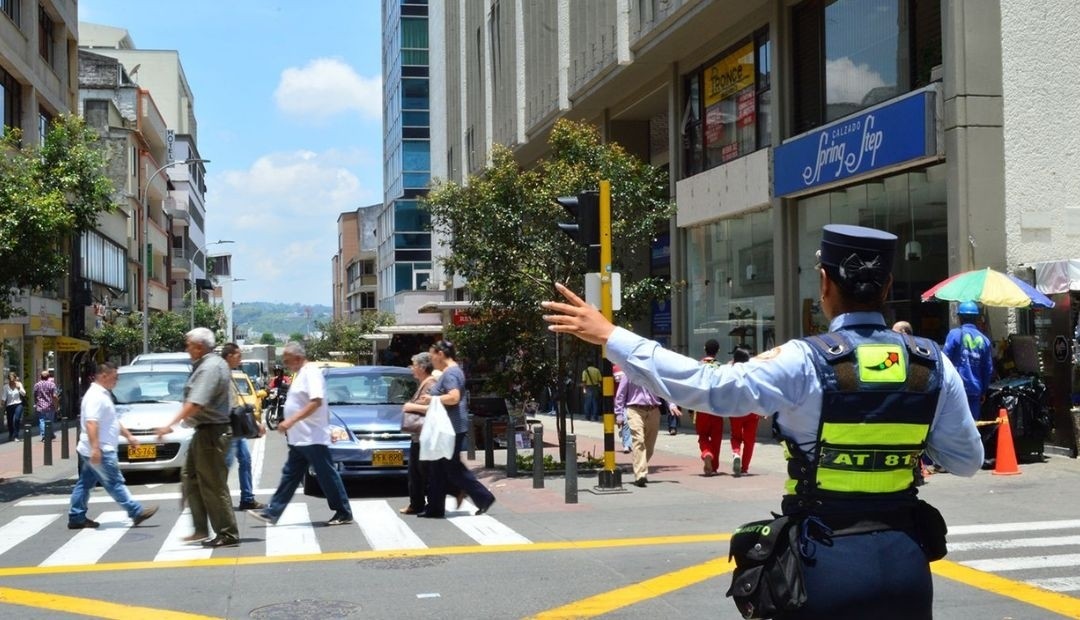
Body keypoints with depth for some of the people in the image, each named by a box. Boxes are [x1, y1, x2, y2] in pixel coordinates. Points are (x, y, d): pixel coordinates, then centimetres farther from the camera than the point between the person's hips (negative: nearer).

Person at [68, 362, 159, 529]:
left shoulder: (103, 395, 18)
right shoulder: (95, 396, -16)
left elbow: (113, 421, 28)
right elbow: (91, 423, -26)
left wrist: (128, 435, 26)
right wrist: (95, 448, -32)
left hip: (96, 451, 11)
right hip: (100, 451, -11)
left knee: (85, 483, 11)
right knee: (114, 483, -6)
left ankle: (76, 518, 15)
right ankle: (137, 513, -4)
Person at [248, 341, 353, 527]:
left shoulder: (311, 372, -14)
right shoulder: (301, 373, 16)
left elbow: (316, 401, -26)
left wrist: (291, 420, -27)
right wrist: (290, 424, 19)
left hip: (313, 438, -10)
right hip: (299, 438, 10)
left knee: (327, 475, -3)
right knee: (290, 475, 11)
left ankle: (344, 513, 5)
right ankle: (272, 512, 14)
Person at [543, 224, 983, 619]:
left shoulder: (805, 363, -15)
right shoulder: (933, 364, -2)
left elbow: (707, 386, -18)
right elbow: (967, 460, 6)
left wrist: (610, 337, -14)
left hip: (827, 560, -3)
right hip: (903, 559, 4)